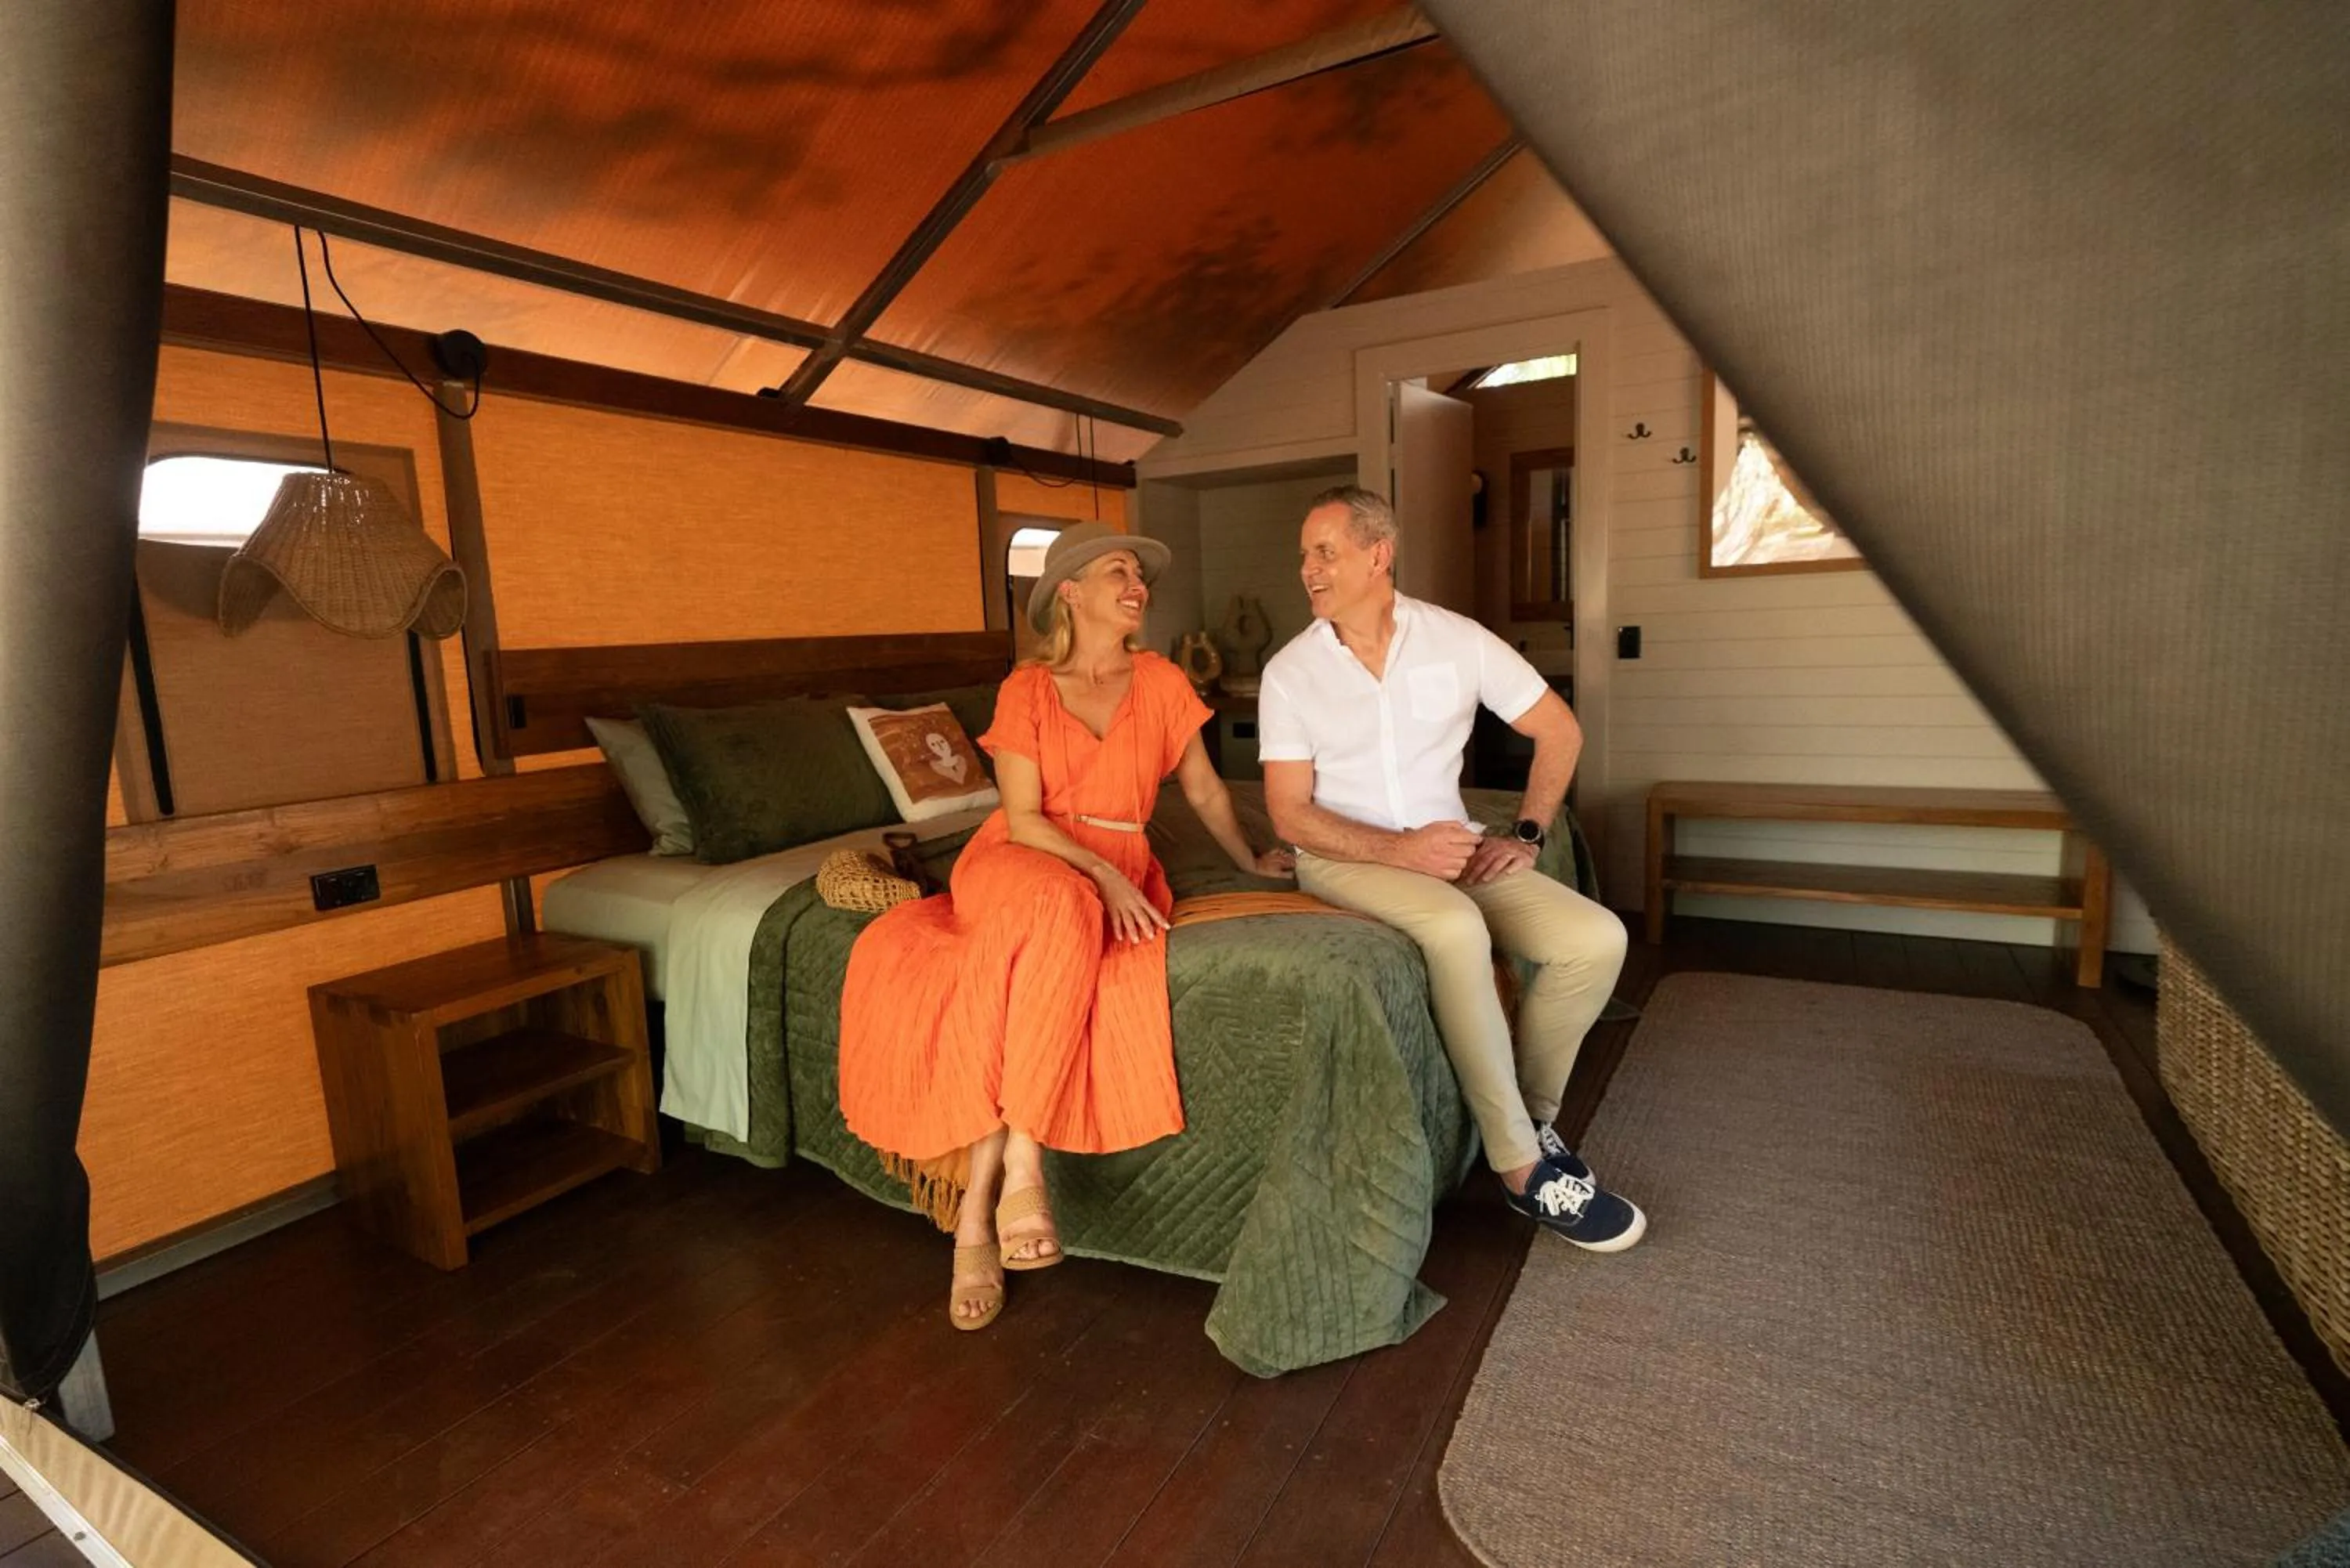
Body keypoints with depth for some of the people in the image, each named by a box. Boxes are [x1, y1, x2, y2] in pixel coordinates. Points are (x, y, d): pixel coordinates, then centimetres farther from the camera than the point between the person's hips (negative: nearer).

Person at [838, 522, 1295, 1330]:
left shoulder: (1161, 682, 9)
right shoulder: (1028, 688, 3)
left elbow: (1205, 791, 20)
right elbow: (1024, 820, -6)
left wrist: (1251, 861, 26)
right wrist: (1101, 876, -19)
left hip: (1118, 877, 2)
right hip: (1018, 862, -1)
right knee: (1055, 909, -38)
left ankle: (976, 1202, -24)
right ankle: (1019, 1163, -31)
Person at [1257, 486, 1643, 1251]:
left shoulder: (1456, 639, 0)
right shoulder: (1289, 672, -4)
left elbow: (1559, 731, 9)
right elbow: (1290, 813, -8)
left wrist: (1525, 835, -2)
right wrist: (1400, 849, -21)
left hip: (1449, 845, 4)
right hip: (1346, 857, -3)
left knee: (1596, 938, -17)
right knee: (1457, 927, -34)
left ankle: (1530, 1114, 6)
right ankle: (1523, 1167, -17)